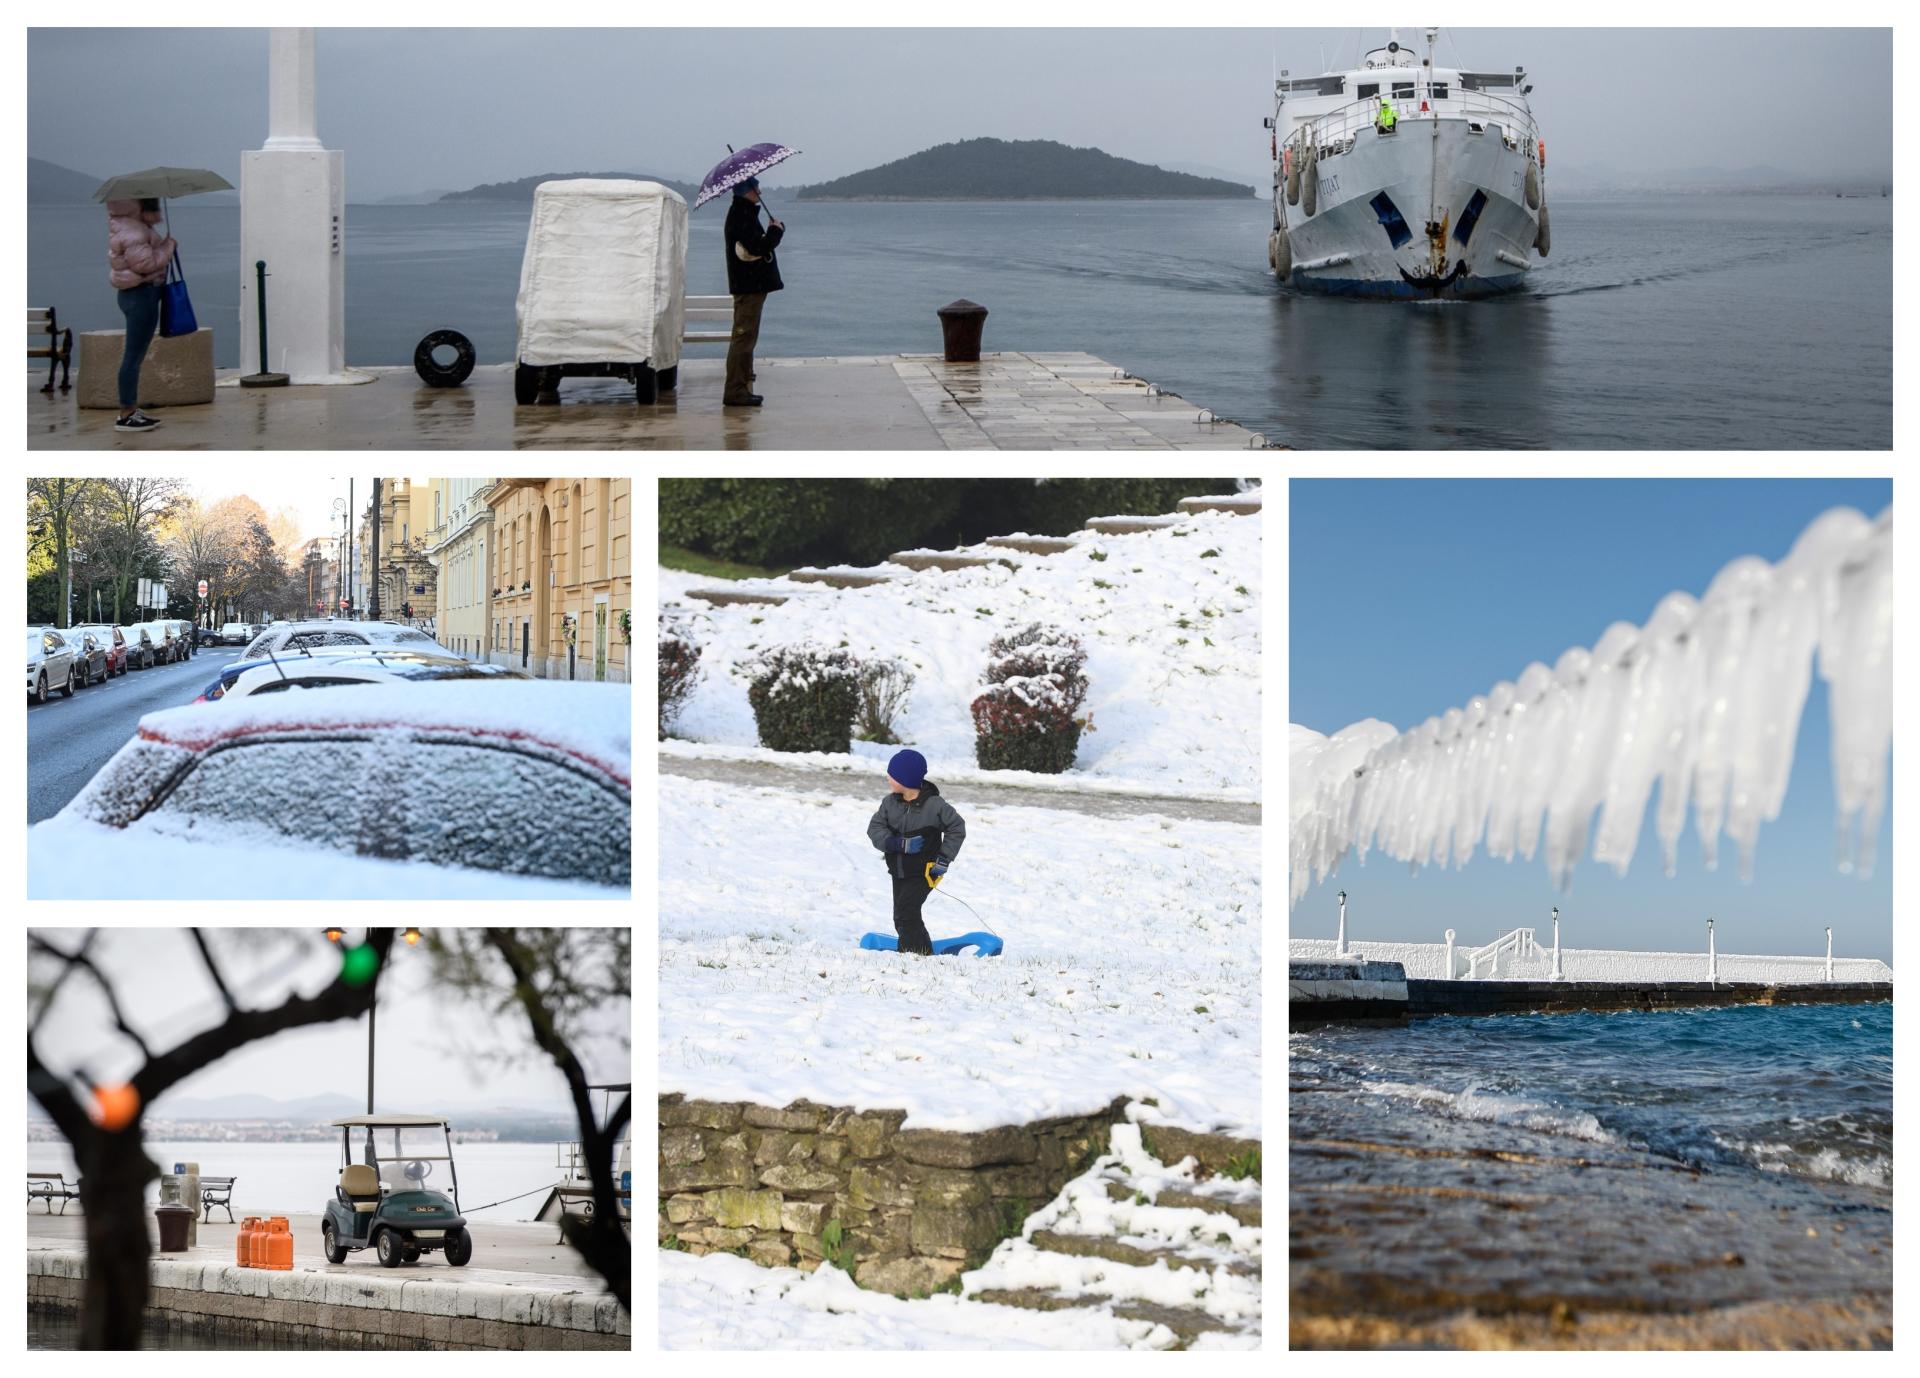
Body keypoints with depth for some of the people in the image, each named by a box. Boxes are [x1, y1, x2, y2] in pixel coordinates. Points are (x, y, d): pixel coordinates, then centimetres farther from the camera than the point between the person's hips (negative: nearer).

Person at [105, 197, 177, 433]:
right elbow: (146, 262, -24)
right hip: (141, 294, -11)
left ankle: (131, 410, 24)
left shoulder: (135, 225, 11)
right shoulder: (131, 232, -19)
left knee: (135, 355, 16)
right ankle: (126, 415, -5)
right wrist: (168, 246, -11)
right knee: (134, 355, -7)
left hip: (140, 293, 11)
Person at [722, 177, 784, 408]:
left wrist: (772, 231, 5)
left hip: (750, 285, 11)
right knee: (744, 337, -9)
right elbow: (758, 248, -26)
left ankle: (742, 388, 20)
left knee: (745, 337, 14)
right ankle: (735, 391, -9)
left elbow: (755, 243, 21)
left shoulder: (742, 213, 16)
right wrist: (775, 231, -10)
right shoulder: (742, 216, -17)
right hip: (750, 285, -11)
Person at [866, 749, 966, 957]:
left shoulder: (934, 805, -14)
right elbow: (875, 829, -6)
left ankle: (921, 954, -11)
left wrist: (944, 858, -9)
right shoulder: (890, 803, -1)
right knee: (901, 918, 12)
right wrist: (899, 843, -22)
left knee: (905, 915, -17)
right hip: (898, 871, 6)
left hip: (923, 872, -6)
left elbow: (957, 827, -3)